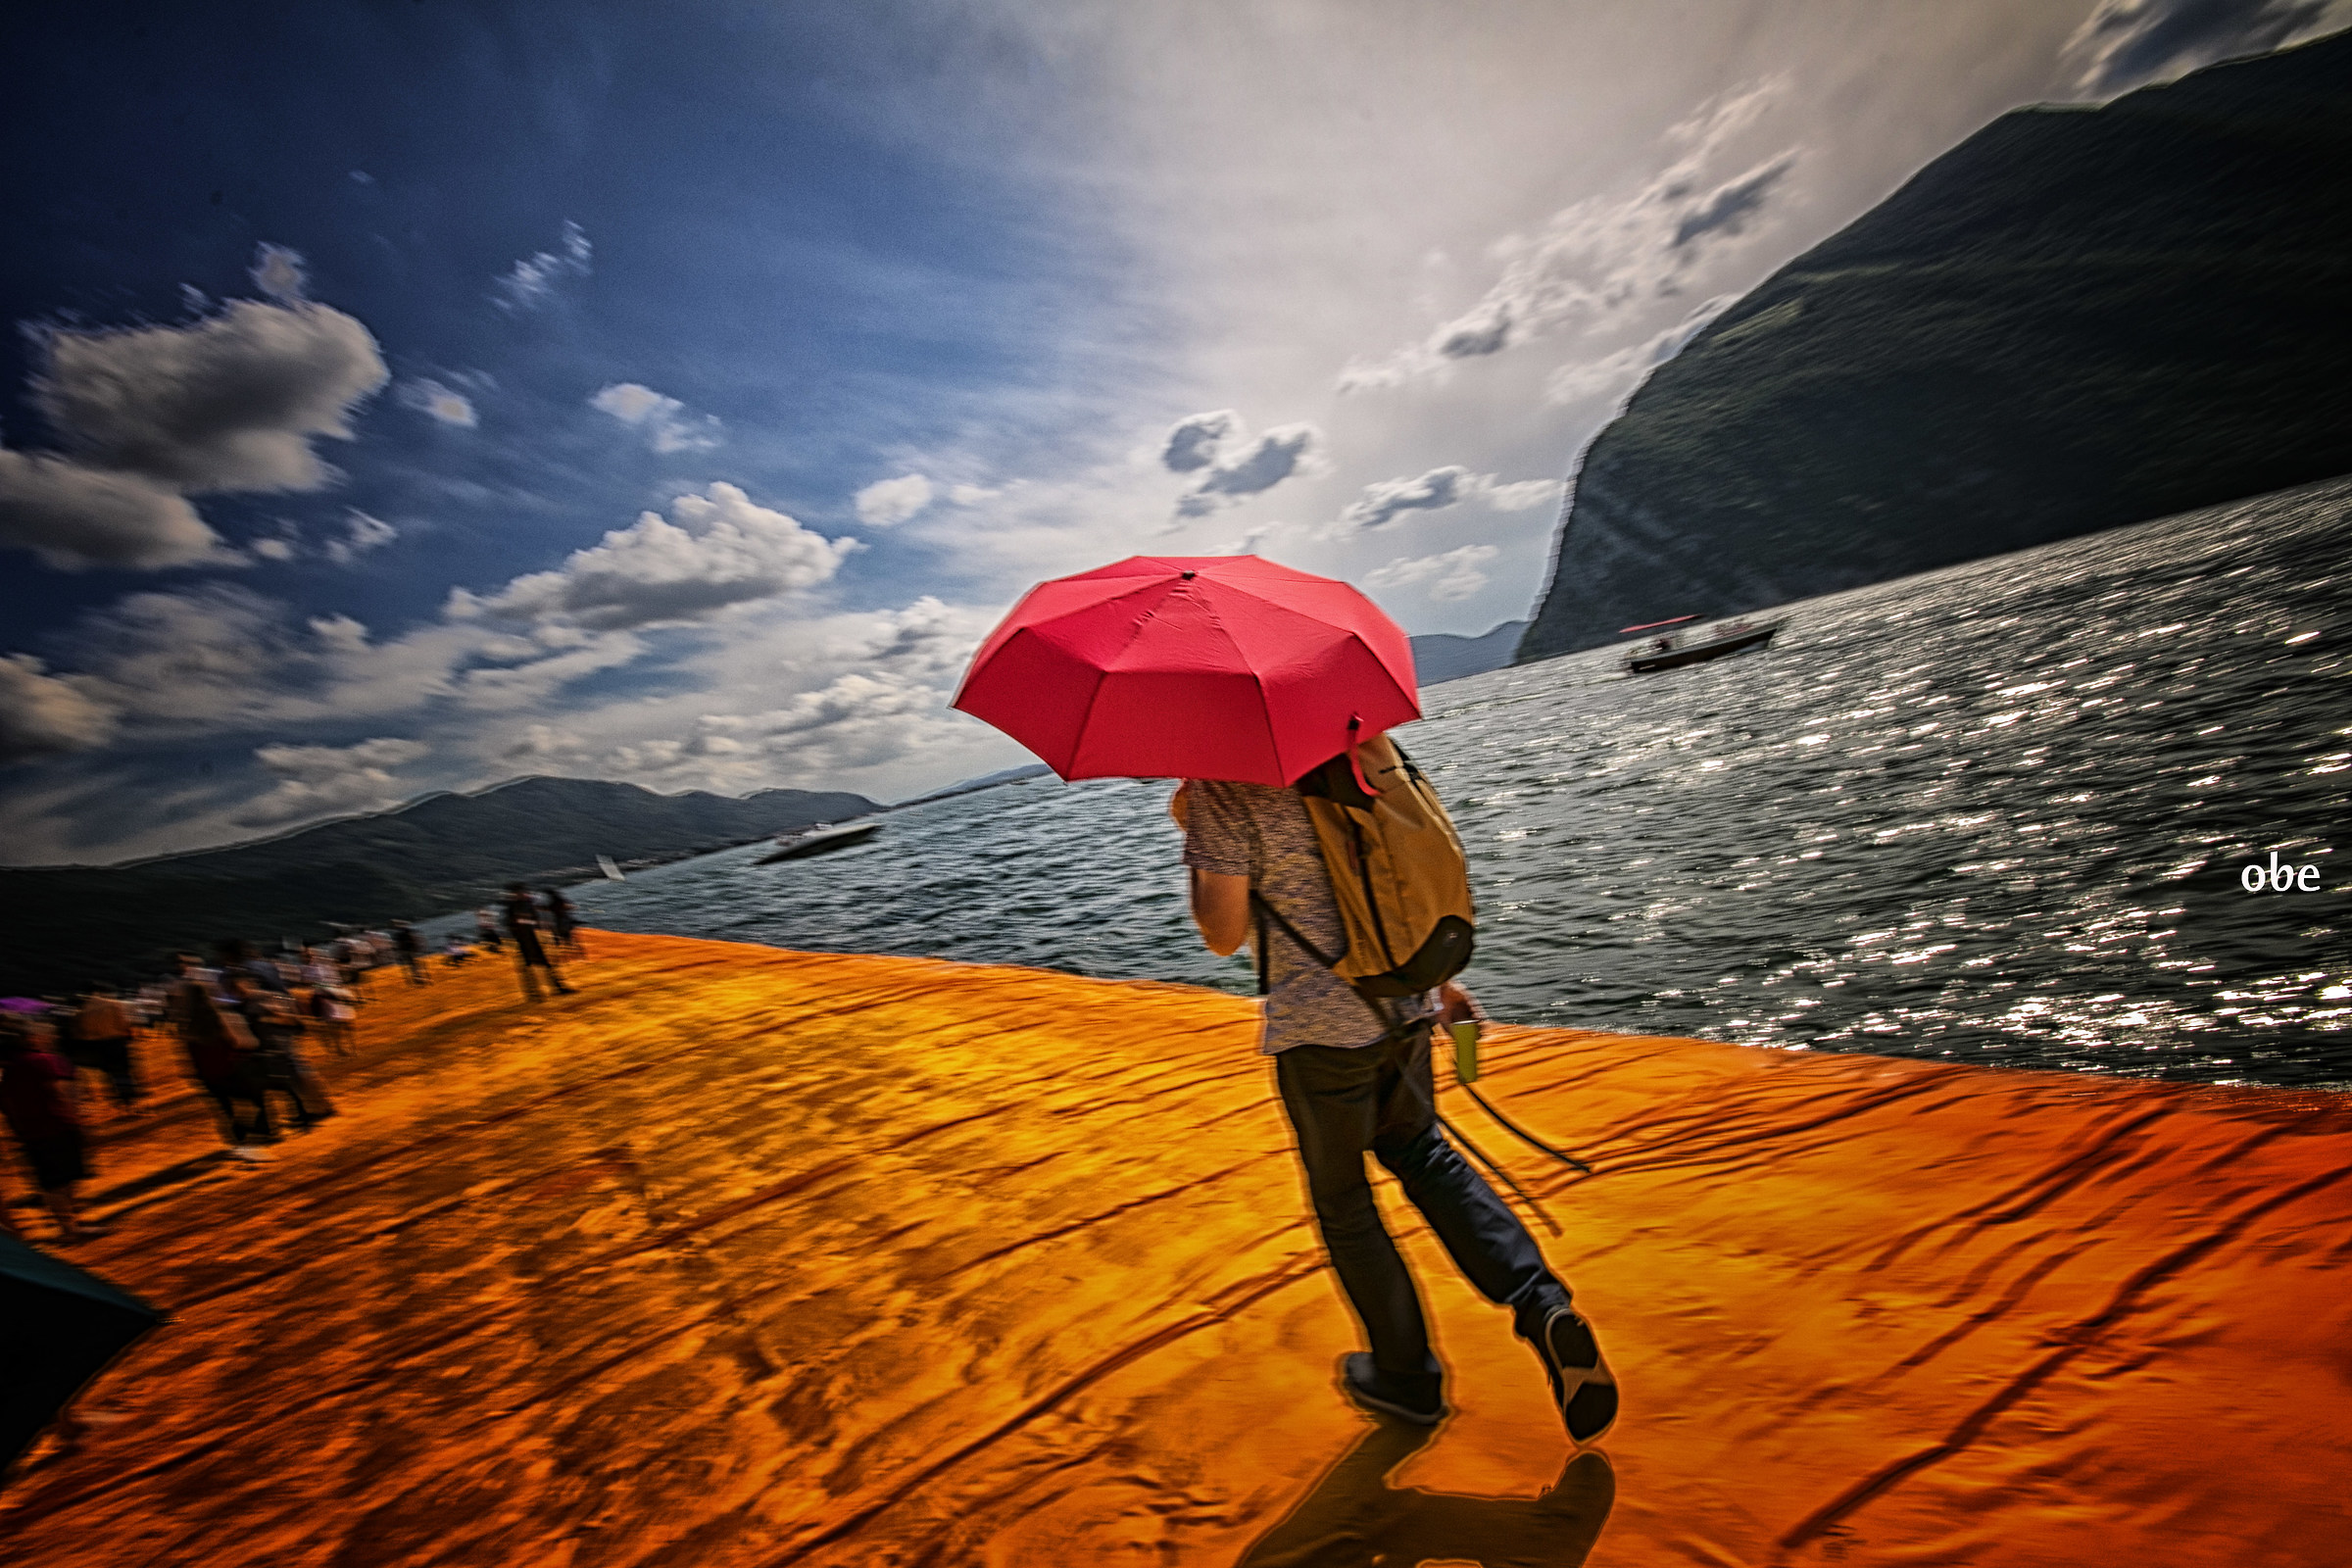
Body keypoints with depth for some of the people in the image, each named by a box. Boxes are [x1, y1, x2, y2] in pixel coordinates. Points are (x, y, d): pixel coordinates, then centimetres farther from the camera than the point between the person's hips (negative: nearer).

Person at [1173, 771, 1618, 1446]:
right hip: (1407, 997, 7)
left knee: (1341, 1198, 16)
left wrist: (1191, 832, -3)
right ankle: (1544, 1307, 13)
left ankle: (1407, 1376, 35)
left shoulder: (1220, 790, -17)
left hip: (1321, 1024, -6)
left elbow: (1224, 934, -14)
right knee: (1419, 1151, 27)